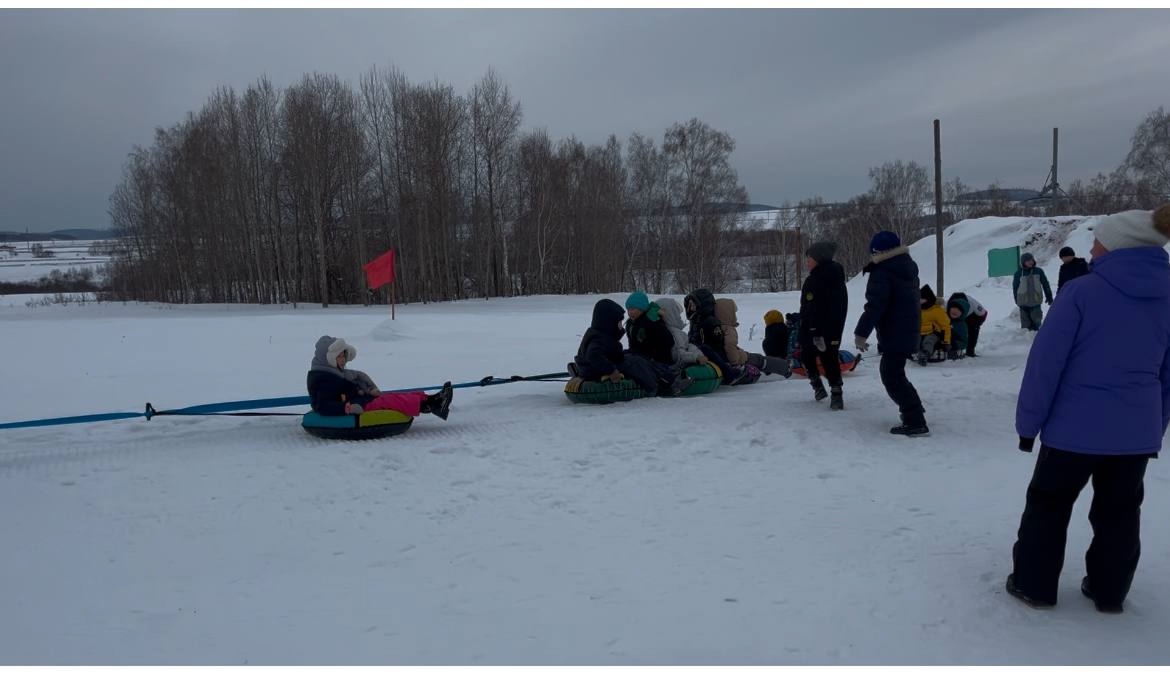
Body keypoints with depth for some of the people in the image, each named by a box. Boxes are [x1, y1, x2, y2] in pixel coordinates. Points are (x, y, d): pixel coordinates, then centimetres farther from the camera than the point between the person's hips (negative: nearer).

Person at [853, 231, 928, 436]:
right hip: (909, 331, 10)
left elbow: (875, 306, -23)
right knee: (892, 371, 25)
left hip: (894, 334, -10)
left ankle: (916, 422, -13)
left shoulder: (882, 273, -17)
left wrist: (861, 333, -20)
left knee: (892, 377, -8)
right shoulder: (908, 267, 14)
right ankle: (914, 409, 35)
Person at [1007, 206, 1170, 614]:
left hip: (1075, 428, -4)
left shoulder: (1083, 292, -15)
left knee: (1048, 504, 12)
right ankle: (1109, 591, 29)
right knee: (1119, 511, 18)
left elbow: (1046, 362, -15)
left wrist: (1028, 422, -6)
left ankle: (1033, 584, 19)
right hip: (1137, 432, 5)